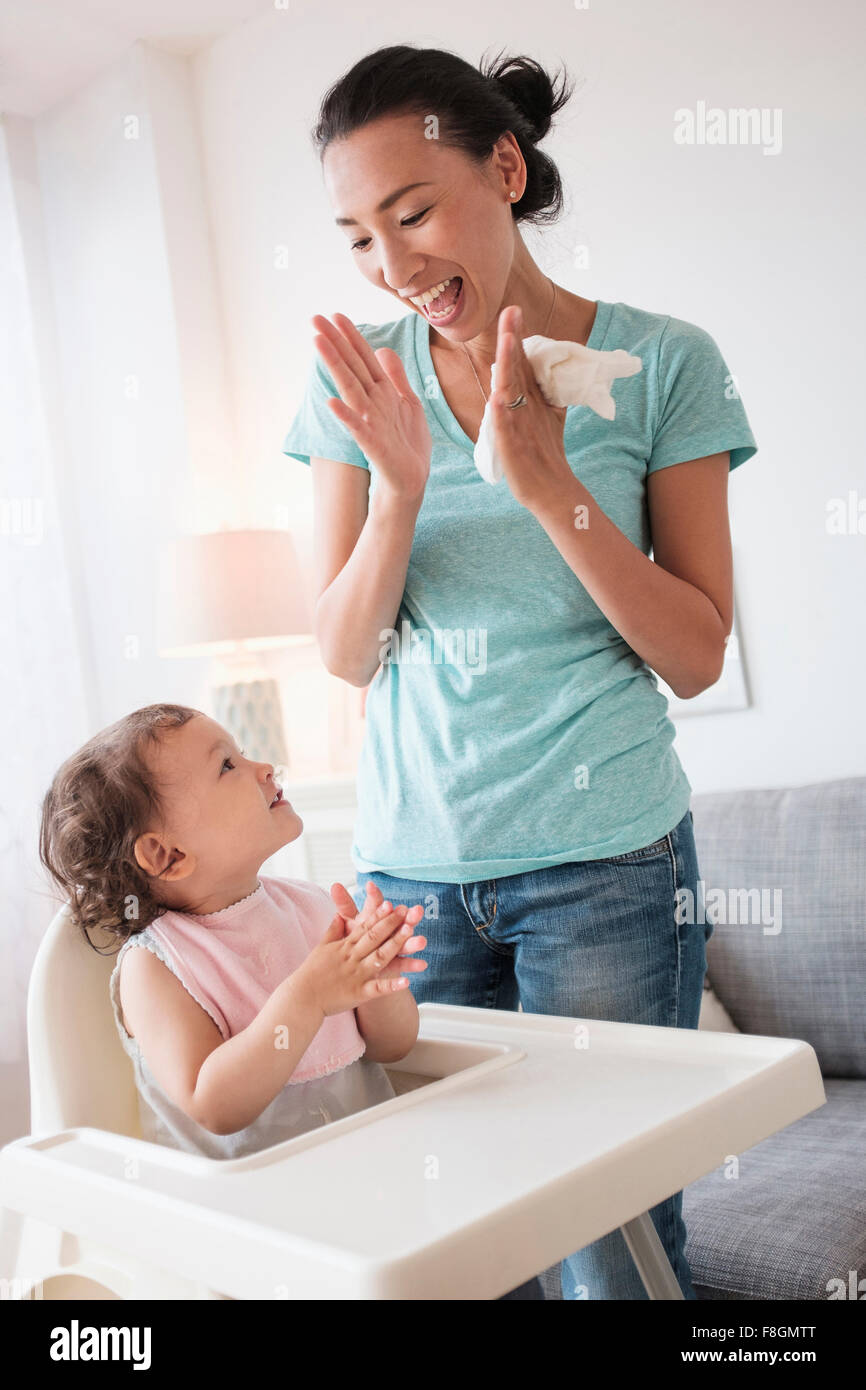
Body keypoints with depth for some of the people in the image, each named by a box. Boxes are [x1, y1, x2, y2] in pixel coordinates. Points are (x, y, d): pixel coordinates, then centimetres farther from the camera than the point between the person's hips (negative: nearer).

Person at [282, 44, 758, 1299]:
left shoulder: (659, 362, -4)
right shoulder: (358, 376, 3)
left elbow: (696, 656, -6)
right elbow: (346, 654, 0)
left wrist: (550, 485, -18)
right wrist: (400, 488, -17)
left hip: (604, 861, -2)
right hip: (411, 862, 3)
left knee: (615, 1224, 5)